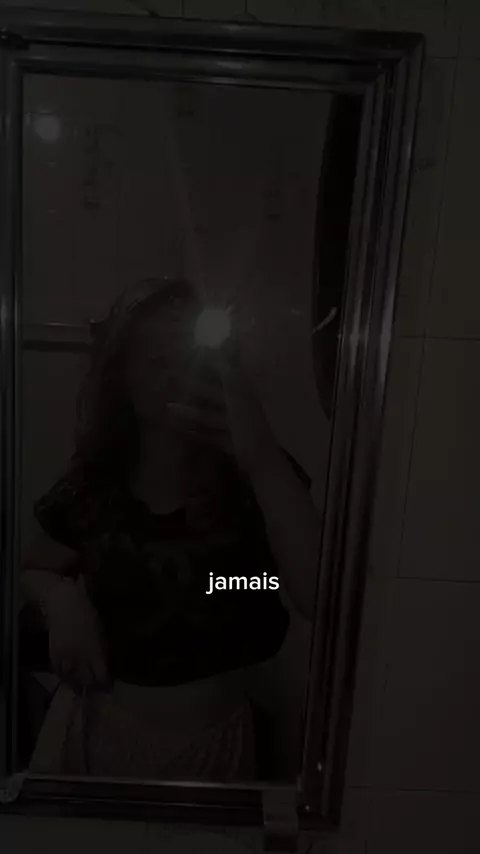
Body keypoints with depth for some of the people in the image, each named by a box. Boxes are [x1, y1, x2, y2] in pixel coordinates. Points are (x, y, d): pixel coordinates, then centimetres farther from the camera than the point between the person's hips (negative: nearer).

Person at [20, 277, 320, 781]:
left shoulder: (254, 475, -15)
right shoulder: (93, 480, -7)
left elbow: (322, 598, -29)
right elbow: (33, 571, 10)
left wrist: (261, 452, -34)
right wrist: (62, 599, -13)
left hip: (208, 741, -1)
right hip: (96, 730, 2)